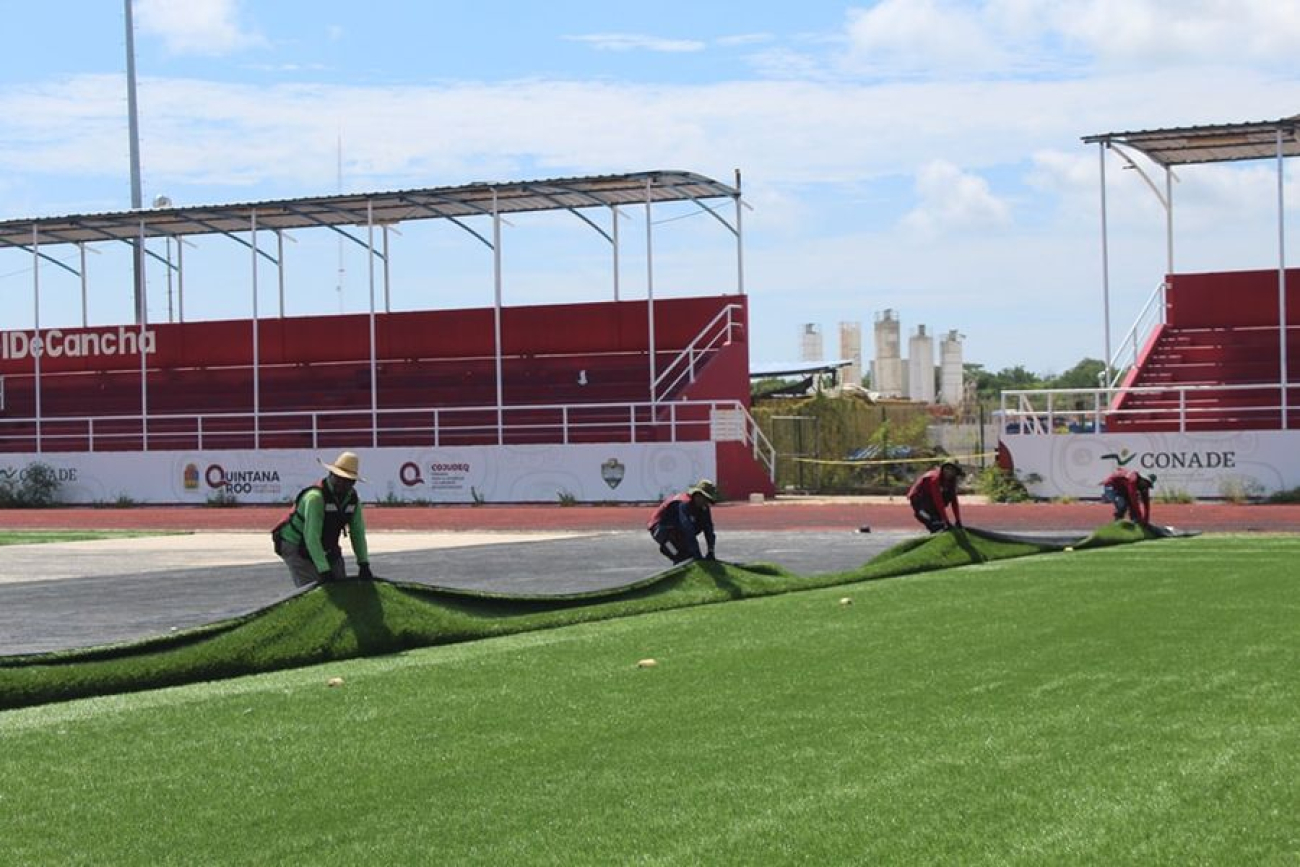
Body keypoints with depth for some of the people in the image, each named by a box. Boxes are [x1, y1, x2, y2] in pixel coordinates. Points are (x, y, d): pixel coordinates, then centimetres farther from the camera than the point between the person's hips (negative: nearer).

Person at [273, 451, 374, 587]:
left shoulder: (353, 499, -6)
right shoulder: (315, 497, -29)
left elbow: (358, 532, -1)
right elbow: (311, 537, -34)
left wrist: (364, 565, -10)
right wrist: (324, 571, -38)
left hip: (325, 548, 7)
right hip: (296, 547, -7)